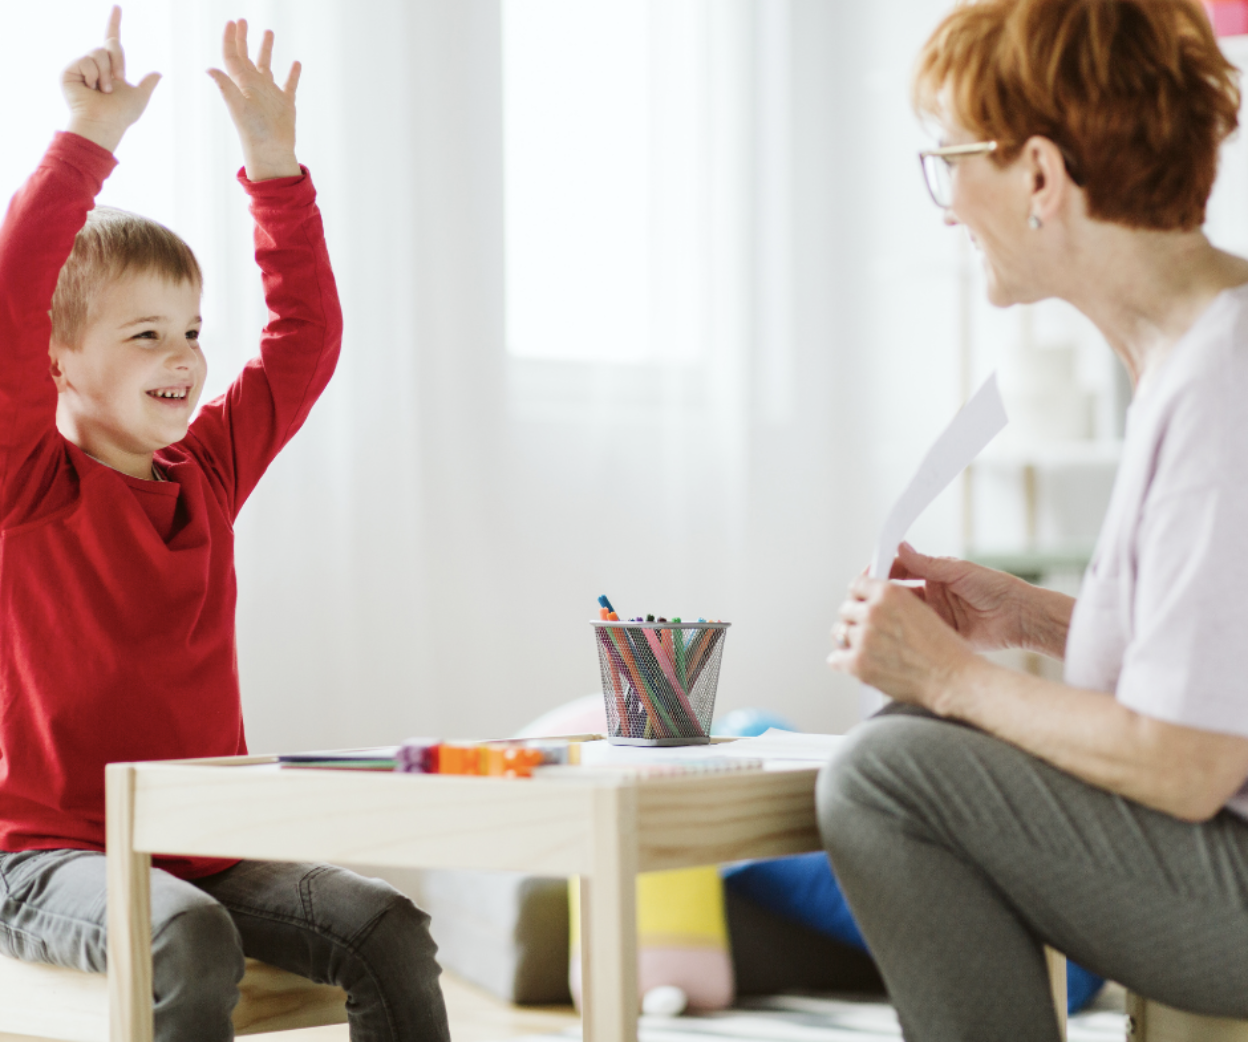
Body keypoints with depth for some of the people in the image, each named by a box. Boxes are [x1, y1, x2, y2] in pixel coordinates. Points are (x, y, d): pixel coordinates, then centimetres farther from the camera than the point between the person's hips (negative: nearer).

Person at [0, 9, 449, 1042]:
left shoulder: (209, 472, 9)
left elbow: (308, 337, 13)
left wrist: (274, 164, 6)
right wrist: (87, 141, -23)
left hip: (207, 849, 6)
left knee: (389, 930, -16)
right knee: (191, 946, -35)